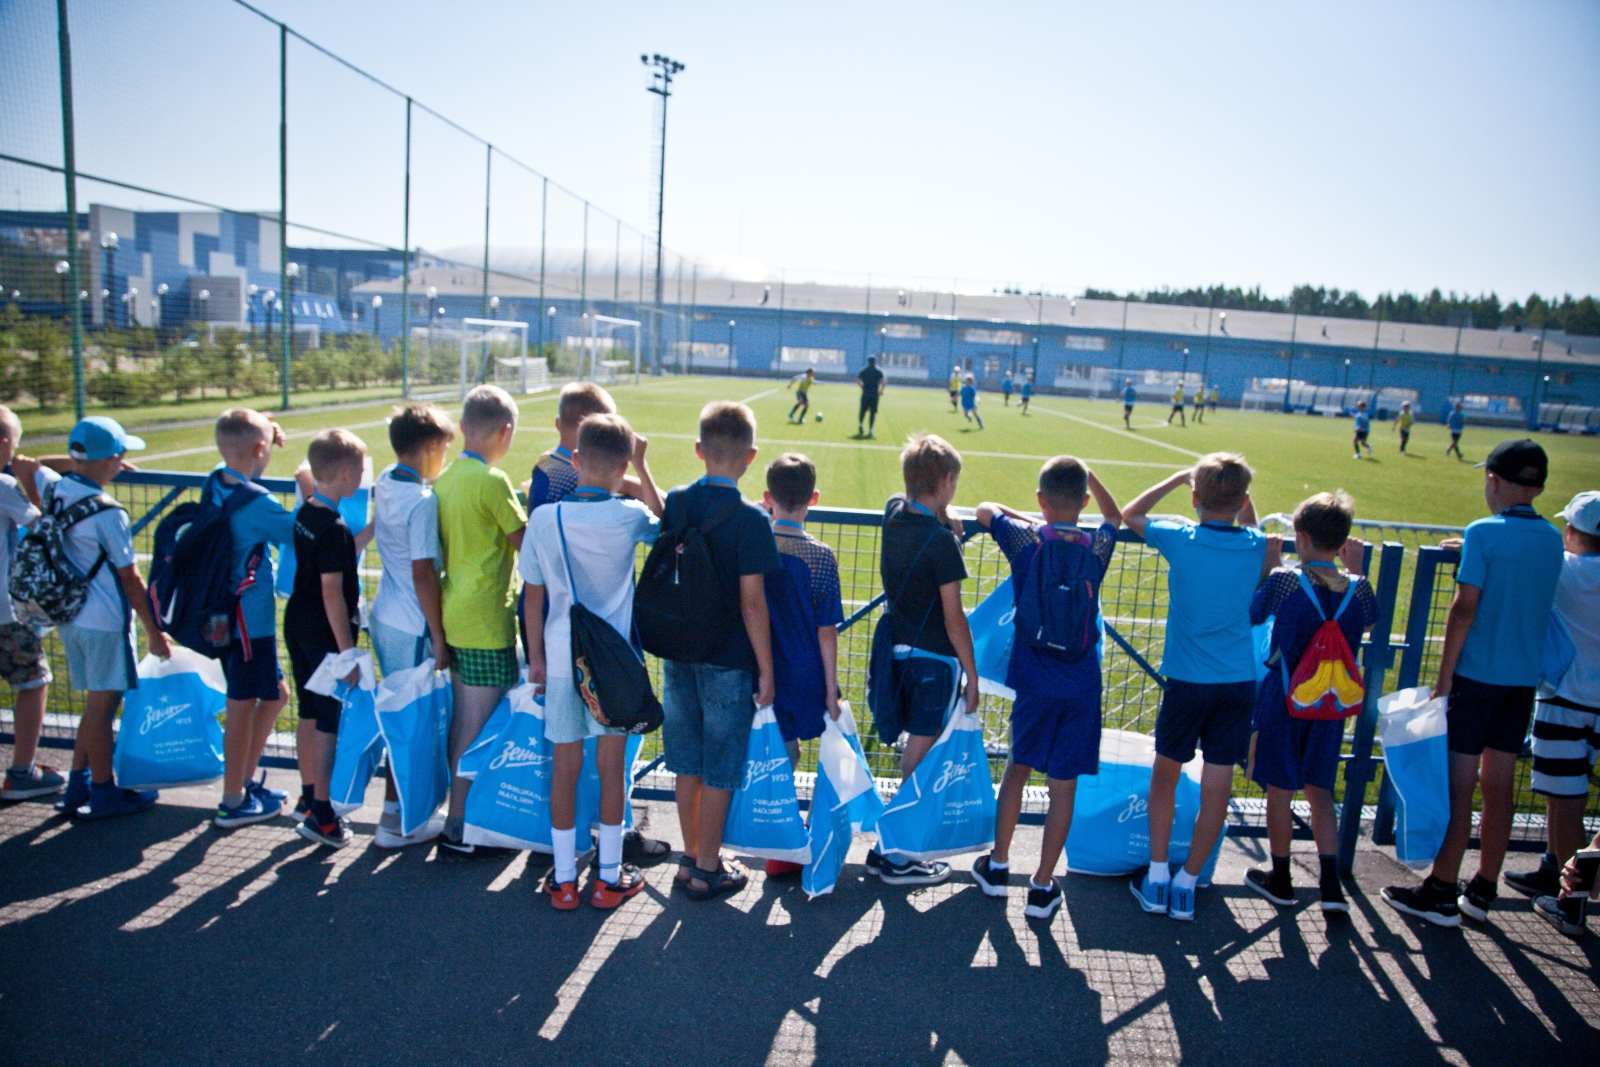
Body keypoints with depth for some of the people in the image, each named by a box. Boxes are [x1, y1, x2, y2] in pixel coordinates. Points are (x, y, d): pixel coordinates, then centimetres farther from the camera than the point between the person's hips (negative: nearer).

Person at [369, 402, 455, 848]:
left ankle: (401, 806, 31)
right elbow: (423, 575, -21)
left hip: (383, 618, 9)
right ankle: (395, 822, 13)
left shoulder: (384, 483, 5)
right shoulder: (423, 501, -20)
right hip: (412, 628, -8)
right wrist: (439, 638, -15)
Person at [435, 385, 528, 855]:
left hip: (454, 614, 8)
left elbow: (441, 549, 14)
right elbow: (525, 543, -9)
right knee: (478, 727, 0)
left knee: (463, 719, 17)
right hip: (486, 621, -8)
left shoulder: (446, 478, 8)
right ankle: (459, 826, 8)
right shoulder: (492, 481, -16)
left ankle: (462, 809, 28)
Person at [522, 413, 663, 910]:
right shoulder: (628, 517, -11)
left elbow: (533, 595, 1)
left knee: (565, 765, 10)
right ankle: (609, 878, 20)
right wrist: (643, 468, 15)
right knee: (611, 765, 10)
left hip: (561, 658, 2)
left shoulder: (544, 518, -6)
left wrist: (536, 657, 12)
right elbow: (666, 523, 13)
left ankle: (563, 880, 21)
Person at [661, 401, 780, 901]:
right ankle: (708, 870, 19)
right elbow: (752, 602, -16)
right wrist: (765, 669, -10)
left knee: (688, 764, 17)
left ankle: (690, 858, 30)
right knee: (719, 770, 8)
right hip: (728, 661, -5)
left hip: (678, 654, 5)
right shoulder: (750, 518, -16)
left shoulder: (676, 502, 0)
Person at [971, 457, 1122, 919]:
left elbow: (985, 508, 9)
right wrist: (1087, 474, 16)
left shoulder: (1026, 540, -9)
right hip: (1082, 684, 1)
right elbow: (1114, 514, 21)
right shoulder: (1098, 548, -3)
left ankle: (998, 866, 28)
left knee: (1018, 768, 18)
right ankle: (1042, 887, 15)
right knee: (1063, 787, 7)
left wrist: (1027, 520, 17)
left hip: (1035, 682, 0)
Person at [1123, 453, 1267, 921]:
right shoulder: (1256, 546, -1)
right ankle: (1186, 885, 16)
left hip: (1188, 680, -2)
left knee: (1165, 775, 15)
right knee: (1217, 786, 7)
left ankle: (1157, 880, 18)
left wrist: (1178, 477, 9)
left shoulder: (1180, 539, -11)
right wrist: (1241, 490, 13)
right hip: (1239, 681, 2)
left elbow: (1129, 515, 8)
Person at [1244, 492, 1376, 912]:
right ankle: (1331, 884, 14)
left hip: (1283, 700, -3)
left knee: (1280, 790, 10)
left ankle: (1280, 879, 22)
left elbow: (1250, 615, -2)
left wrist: (1269, 564, 1)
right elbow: (1367, 623, 15)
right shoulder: (1359, 589, -6)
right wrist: (1355, 571, 15)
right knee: (1319, 790, 17)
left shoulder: (1284, 580, -17)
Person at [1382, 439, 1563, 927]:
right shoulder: (1552, 539, 7)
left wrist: (1444, 677, -11)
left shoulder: (1485, 532, -11)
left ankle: (1441, 894, 6)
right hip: (1524, 680, 6)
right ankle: (1482, 893, 20)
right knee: (1499, 783, 11)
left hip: (1477, 675, -6)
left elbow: (1465, 608, -15)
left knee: (1458, 785, 0)